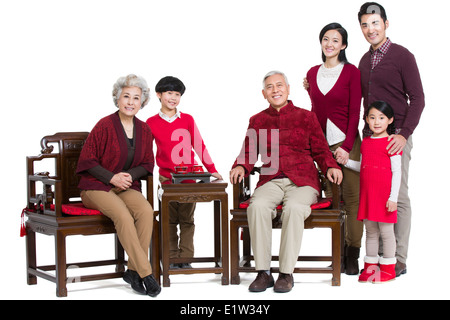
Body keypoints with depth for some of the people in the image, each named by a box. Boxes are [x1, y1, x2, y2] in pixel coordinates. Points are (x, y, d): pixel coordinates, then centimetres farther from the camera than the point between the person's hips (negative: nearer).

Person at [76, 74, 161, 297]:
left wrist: (129, 175, -7)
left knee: (146, 210, -27)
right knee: (123, 215, -32)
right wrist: (112, 178, -15)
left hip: (127, 187, 4)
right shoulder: (105, 125, -8)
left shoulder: (144, 130, 7)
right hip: (96, 187, -4)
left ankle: (133, 271, -19)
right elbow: (87, 160, -6)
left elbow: (147, 164, 13)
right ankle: (146, 273, -27)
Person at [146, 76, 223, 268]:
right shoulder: (152, 123, 5)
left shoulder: (187, 120, 5)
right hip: (166, 177, 0)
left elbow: (199, 145, 6)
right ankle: (172, 258, 11)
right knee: (170, 220, 3)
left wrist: (212, 170, 2)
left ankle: (186, 259, 8)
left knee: (187, 219, 2)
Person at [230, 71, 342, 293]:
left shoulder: (306, 117, 14)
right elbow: (249, 152, 17)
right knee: (257, 206, -31)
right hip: (270, 181, 2)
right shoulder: (257, 120, 20)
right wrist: (240, 167, -5)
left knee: (294, 207, -35)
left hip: (302, 181, -2)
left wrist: (330, 167, -7)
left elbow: (320, 150, 12)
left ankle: (286, 273, -26)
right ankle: (263, 272, -25)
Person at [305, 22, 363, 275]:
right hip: (322, 141, 4)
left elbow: (355, 112, -5)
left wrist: (347, 146, -12)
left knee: (352, 195, -4)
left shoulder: (351, 72, -2)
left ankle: (353, 254, 3)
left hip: (347, 141, -4)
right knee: (331, 196, 5)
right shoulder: (313, 73, 11)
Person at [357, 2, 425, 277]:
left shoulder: (402, 56, -4)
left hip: (396, 137, -6)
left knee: (398, 198, -3)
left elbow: (417, 99, -8)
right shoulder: (365, 61, 16)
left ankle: (399, 261, 3)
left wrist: (404, 134, -18)